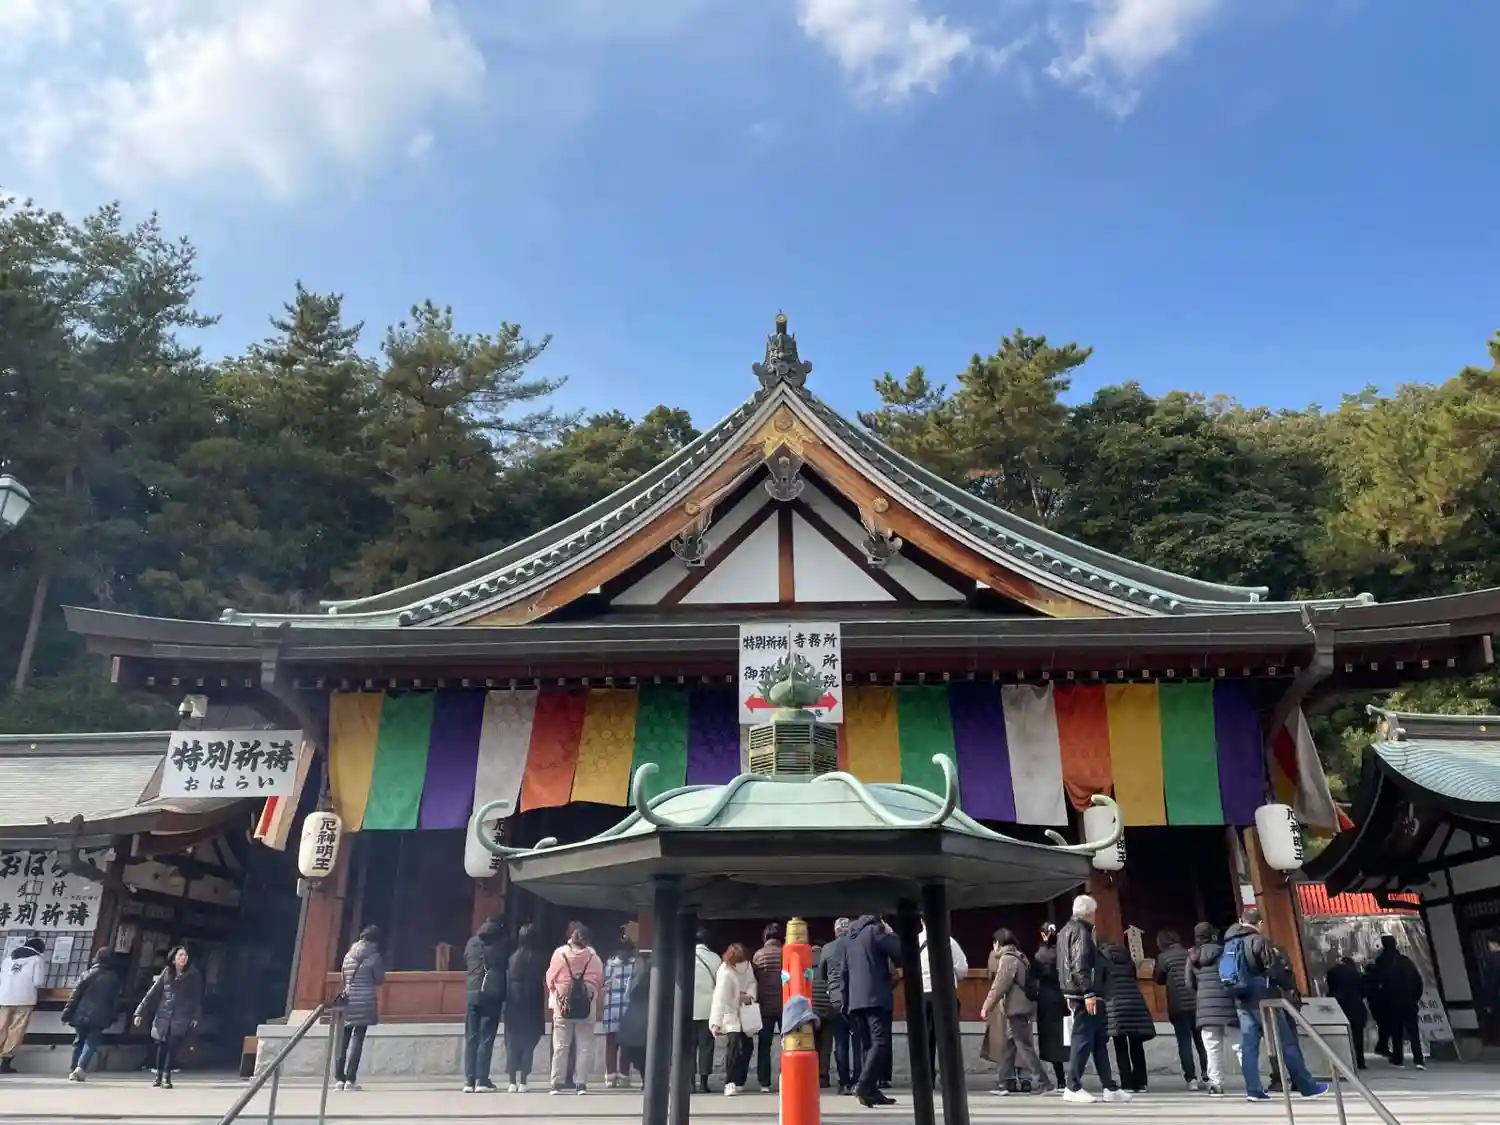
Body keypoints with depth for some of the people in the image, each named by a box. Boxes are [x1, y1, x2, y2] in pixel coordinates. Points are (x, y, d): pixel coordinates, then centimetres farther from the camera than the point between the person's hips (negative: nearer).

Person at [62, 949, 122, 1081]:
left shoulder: (89, 973, 2)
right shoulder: (114, 978, 5)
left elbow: (76, 994, -2)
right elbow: (115, 1000, 6)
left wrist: (67, 1013, 1)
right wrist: (112, 1018, 13)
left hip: (82, 1014, 1)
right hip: (99, 1017, -1)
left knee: (79, 1041, 17)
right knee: (91, 1042, 4)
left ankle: (74, 1070, 17)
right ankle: (81, 1068, -15)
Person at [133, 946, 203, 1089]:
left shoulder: (194, 975, -1)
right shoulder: (166, 973, 4)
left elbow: (197, 997, -1)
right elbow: (153, 993, 6)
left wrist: (196, 1017, -8)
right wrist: (141, 1012, 2)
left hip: (181, 1018, -2)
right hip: (163, 1016, 2)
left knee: (173, 1046, -11)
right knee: (162, 1045, 4)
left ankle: (166, 1077, -4)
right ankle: (159, 1075, 21)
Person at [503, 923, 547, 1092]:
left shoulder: (513, 957, 2)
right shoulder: (539, 958, -4)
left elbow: (507, 982, 1)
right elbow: (545, 981, -5)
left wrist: (508, 1001, 4)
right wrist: (543, 1007, 2)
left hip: (514, 1004, 2)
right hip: (532, 1005, -2)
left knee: (513, 1043, 9)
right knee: (528, 1043, 4)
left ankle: (512, 1082, 5)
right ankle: (522, 1082, 0)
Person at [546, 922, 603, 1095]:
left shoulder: (559, 953, -3)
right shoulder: (593, 957, -1)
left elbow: (550, 978, 2)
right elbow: (599, 981, -1)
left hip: (563, 1005, 0)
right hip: (587, 1006, 0)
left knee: (560, 1046, 7)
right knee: (585, 1046, 5)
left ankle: (557, 1083, 6)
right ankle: (582, 1084, 3)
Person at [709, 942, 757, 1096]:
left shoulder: (747, 965, -10)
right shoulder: (725, 973, -29)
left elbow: (752, 982, 3)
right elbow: (720, 999, -34)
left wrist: (750, 995, -20)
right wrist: (716, 1022, -40)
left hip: (745, 1014, 7)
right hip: (730, 1014, -7)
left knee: (747, 1046, 9)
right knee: (734, 1046, -22)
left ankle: (739, 1081, 24)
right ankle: (730, 1083, -17)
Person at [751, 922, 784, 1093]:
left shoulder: (758, 955, -1)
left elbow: (754, 979, 2)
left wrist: (755, 998, 11)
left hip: (765, 1005, 1)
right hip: (786, 1005, -1)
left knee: (764, 1045, 8)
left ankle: (764, 1083, 4)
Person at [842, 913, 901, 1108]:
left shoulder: (851, 938, 21)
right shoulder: (875, 930, 0)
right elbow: (900, 955, -4)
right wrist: (891, 934, 11)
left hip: (857, 1000, 7)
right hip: (876, 998, -7)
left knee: (870, 1044, 11)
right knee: (880, 1042, -11)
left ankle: (872, 1090, 5)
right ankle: (863, 1086, -24)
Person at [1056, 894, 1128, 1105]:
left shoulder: (1066, 931, 19)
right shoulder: (1081, 931, -11)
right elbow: (1080, 965, -21)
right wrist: (1088, 993, -24)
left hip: (1075, 993, 10)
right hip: (1083, 995, -10)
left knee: (1099, 1040, 12)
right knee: (1083, 1039, -6)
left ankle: (1110, 1088, 16)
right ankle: (1073, 1088, -2)